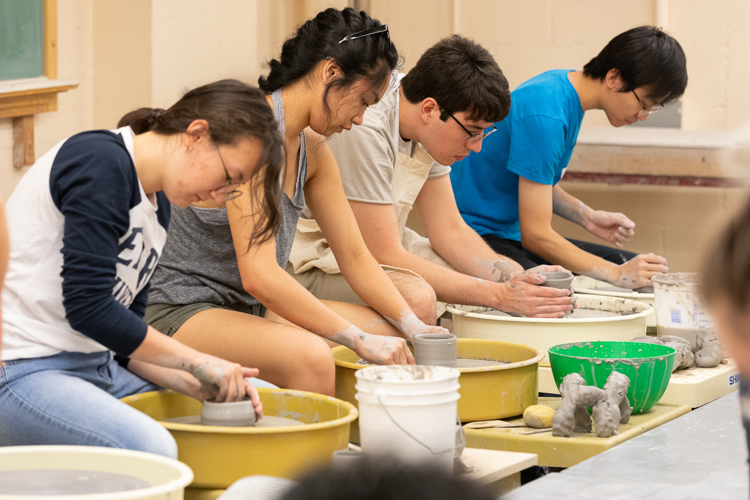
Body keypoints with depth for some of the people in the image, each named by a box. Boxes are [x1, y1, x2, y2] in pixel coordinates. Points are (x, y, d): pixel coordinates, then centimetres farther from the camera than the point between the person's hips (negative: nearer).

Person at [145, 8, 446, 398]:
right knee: (310, 356, -35)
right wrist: (357, 339, -25)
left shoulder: (312, 150, 7)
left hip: (249, 308, 10)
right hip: (184, 312, -10)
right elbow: (259, 275, -29)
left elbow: (355, 256, 14)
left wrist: (412, 327, -1)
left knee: (391, 335, 4)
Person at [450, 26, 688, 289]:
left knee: (636, 265, 5)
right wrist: (617, 275, -22)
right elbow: (536, 235, -23)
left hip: (513, 233, 10)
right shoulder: (544, 116, -25)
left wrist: (587, 216, 3)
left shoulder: (564, 82, 5)